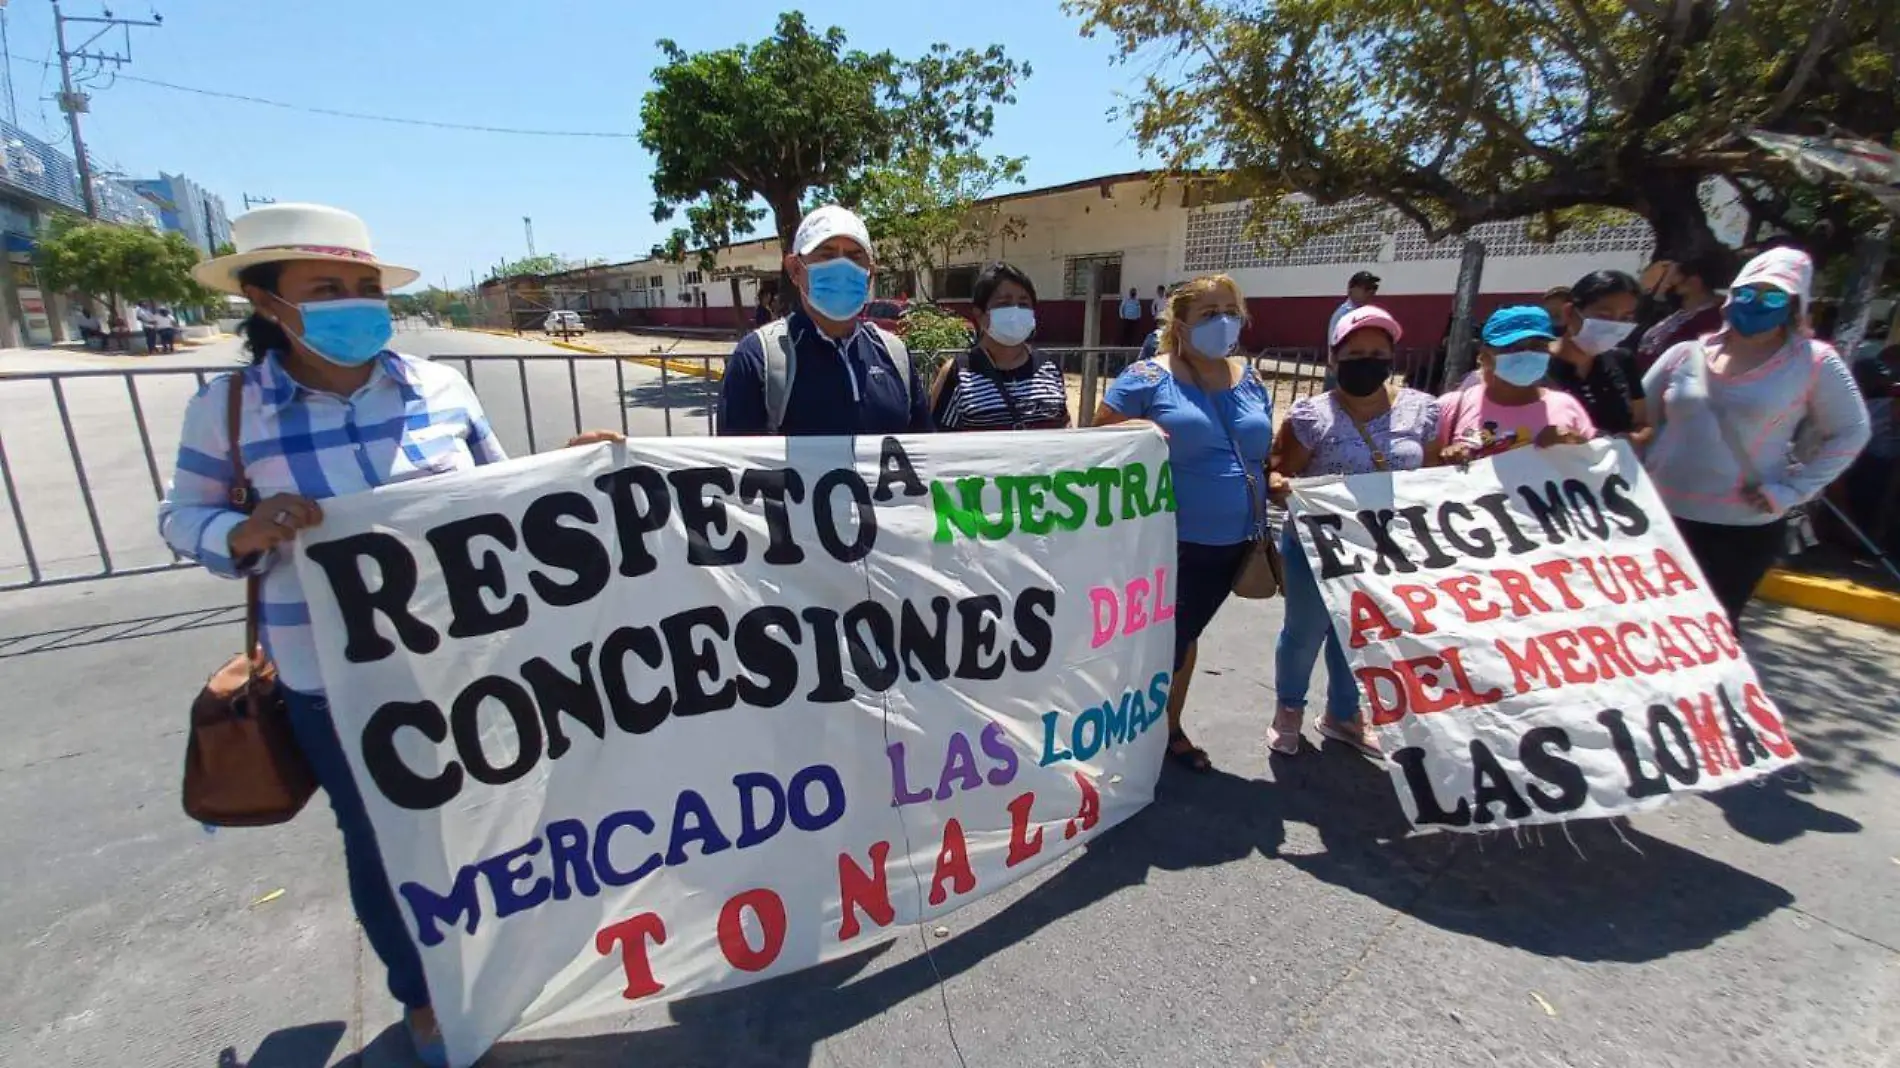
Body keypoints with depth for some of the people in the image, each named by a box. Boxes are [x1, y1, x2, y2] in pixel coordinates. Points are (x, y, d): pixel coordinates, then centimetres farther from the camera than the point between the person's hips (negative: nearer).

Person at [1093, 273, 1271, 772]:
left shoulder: (1250, 380, 10)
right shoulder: (1147, 377, -9)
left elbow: (1263, 449, 20)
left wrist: (1270, 480, 1)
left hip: (1233, 542, 6)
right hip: (1168, 540, -6)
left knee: (1185, 634, 21)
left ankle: (1171, 726, 41)